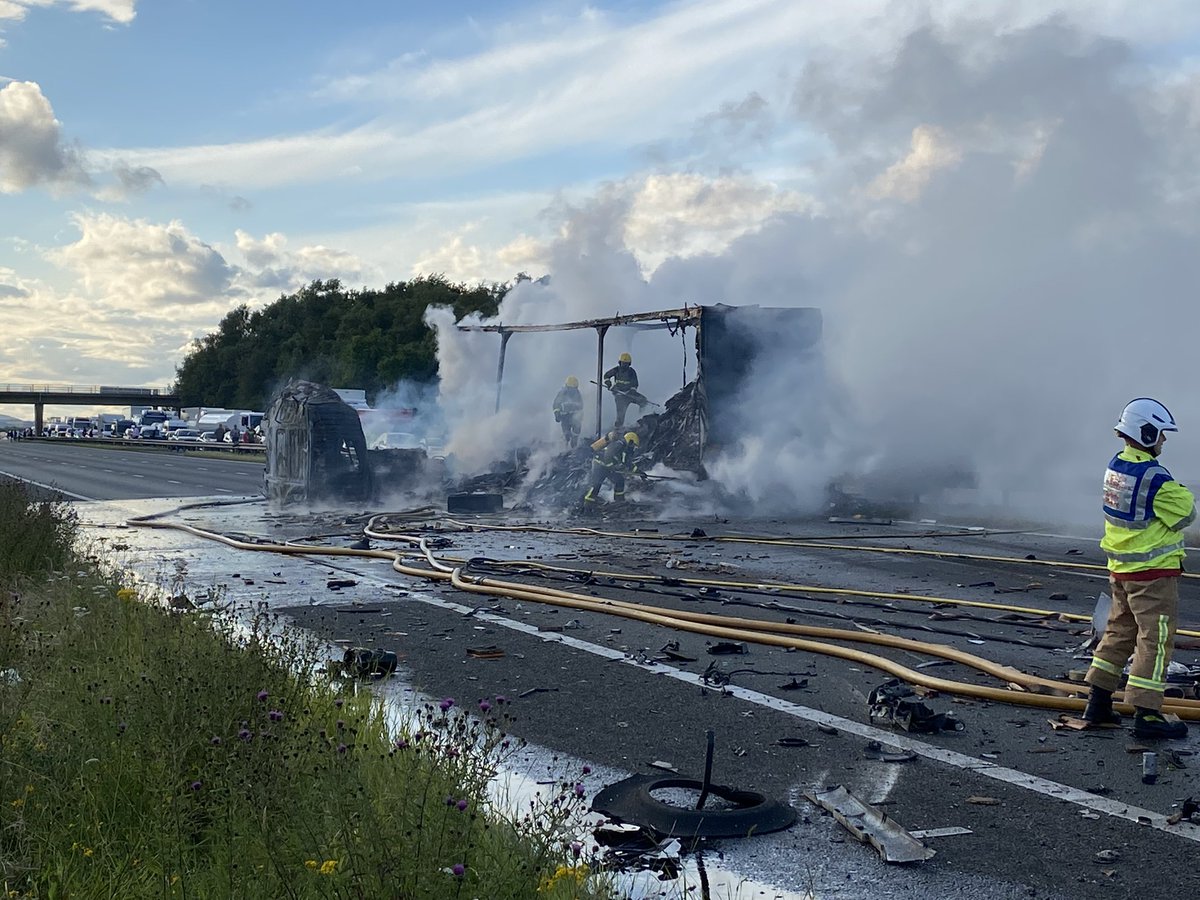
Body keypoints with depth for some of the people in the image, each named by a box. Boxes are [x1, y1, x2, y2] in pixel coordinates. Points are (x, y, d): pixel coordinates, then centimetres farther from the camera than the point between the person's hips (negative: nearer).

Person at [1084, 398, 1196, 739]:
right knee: (1155, 640, -2)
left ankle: (1098, 703, 22)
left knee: (1120, 632, 18)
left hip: (1120, 568, 9)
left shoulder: (1115, 466, 5)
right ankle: (1146, 714, 0)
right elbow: (1185, 515, -12)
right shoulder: (1155, 478, -22)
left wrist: (1174, 494, -3)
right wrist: (1186, 496, 6)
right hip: (1153, 572, -9)